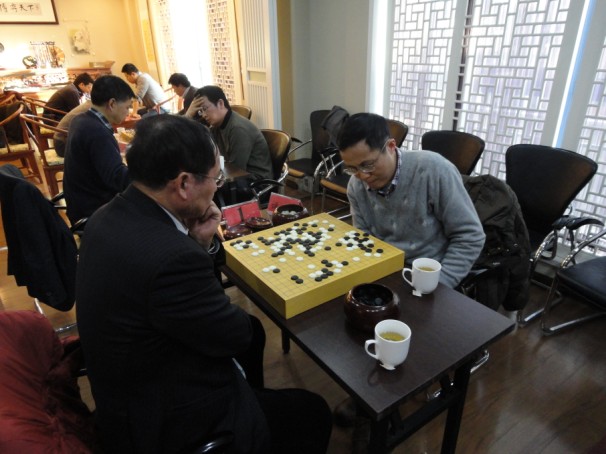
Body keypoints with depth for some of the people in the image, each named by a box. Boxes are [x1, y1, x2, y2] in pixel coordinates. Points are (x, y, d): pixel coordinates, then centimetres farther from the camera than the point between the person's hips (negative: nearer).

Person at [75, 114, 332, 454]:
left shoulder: (112, 216, -8)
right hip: (170, 426, -8)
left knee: (253, 328, 25)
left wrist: (202, 244, -14)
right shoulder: (171, 257, -38)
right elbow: (237, 336, -20)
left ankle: (253, 400, 47)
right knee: (314, 414, 7)